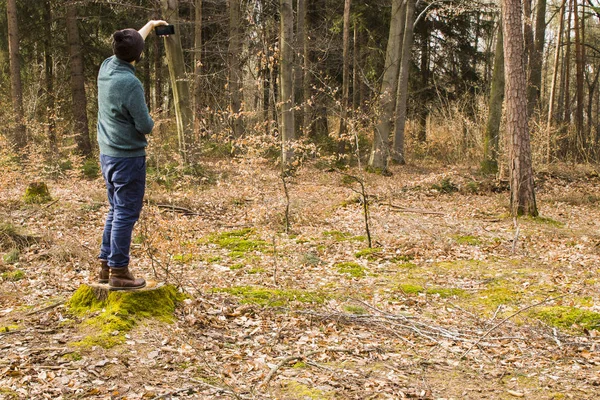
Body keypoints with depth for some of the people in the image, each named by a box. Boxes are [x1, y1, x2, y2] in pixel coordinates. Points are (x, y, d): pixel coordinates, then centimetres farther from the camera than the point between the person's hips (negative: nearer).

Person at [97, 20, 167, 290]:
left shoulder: (106, 67, 2)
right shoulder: (130, 84, -22)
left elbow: (128, 49, 23)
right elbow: (145, 126, -18)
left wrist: (150, 25, 34)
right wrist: (150, 122, 6)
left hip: (107, 154, 9)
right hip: (128, 157, -9)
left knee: (116, 211, 18)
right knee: (126, 214, -2)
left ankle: (105, 265, 24)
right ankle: (118, 272, 3)